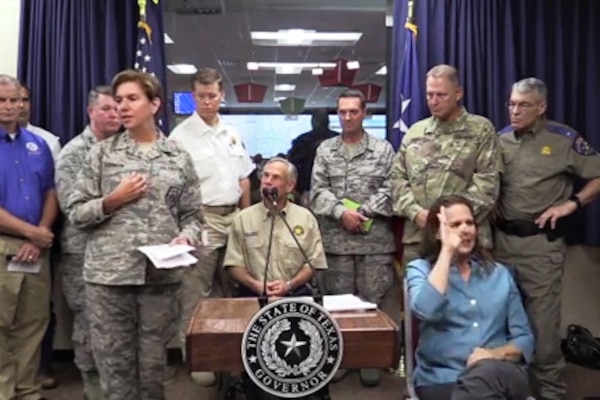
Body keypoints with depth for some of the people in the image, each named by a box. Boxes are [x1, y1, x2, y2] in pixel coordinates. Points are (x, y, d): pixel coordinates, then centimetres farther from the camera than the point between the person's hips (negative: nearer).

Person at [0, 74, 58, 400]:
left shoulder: (38, 144, 9)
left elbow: (51, 194, 9)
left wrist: (39, 236, -5)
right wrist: (32, 232, -11)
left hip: (37, 247, 5)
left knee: (33, 323, 11)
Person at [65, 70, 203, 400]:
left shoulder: (179, 158, 7)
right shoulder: (101, 153, 5)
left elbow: (193, 215, 7)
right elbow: (75, 213, 4)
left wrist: (186, 236, -13)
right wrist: (112, 200, -11)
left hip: (162, 274, 1)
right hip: (108, 273, 0)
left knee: (153, 362, 11)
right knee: (114, 362, 8)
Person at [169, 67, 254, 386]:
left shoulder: (232, 133, 11)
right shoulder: (181, 135, -7)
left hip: (233, 217, 6)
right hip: (201, 220, -6)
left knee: (230, 289, 16)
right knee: (196, 295, 0)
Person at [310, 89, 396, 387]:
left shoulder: (383, 149, 5)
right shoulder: (325, 150, 10)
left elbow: (388, 190, -2)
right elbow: (318, 190, 2)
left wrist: (361, 213, -12)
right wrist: (341, 212, -12)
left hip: (375, 239, -1)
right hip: (336, 239, 2)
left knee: (372, 301, 4)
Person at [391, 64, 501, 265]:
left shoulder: (481, 130, 3)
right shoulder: (415, 132, 14)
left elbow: (487, 183, -5)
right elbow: (398, 177, 11)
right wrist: (415, 212, -6)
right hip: (416, 237, 4)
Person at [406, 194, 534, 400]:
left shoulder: (499, 273, 15)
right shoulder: (420, 268, 5)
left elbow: (524, 337, 13)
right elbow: (425, 310, -18)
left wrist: (497, 353, -11)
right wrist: (447, 251, -10)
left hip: (500, 373, 3)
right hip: (442, 379, -2)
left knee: (486, 371, -35)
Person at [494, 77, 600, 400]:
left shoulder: (563, 140, -5)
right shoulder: (500, 139, 7)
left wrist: (571, 203, -12)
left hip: (541, 242, -4)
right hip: (503, 238, 4)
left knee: (542, 317, 0)